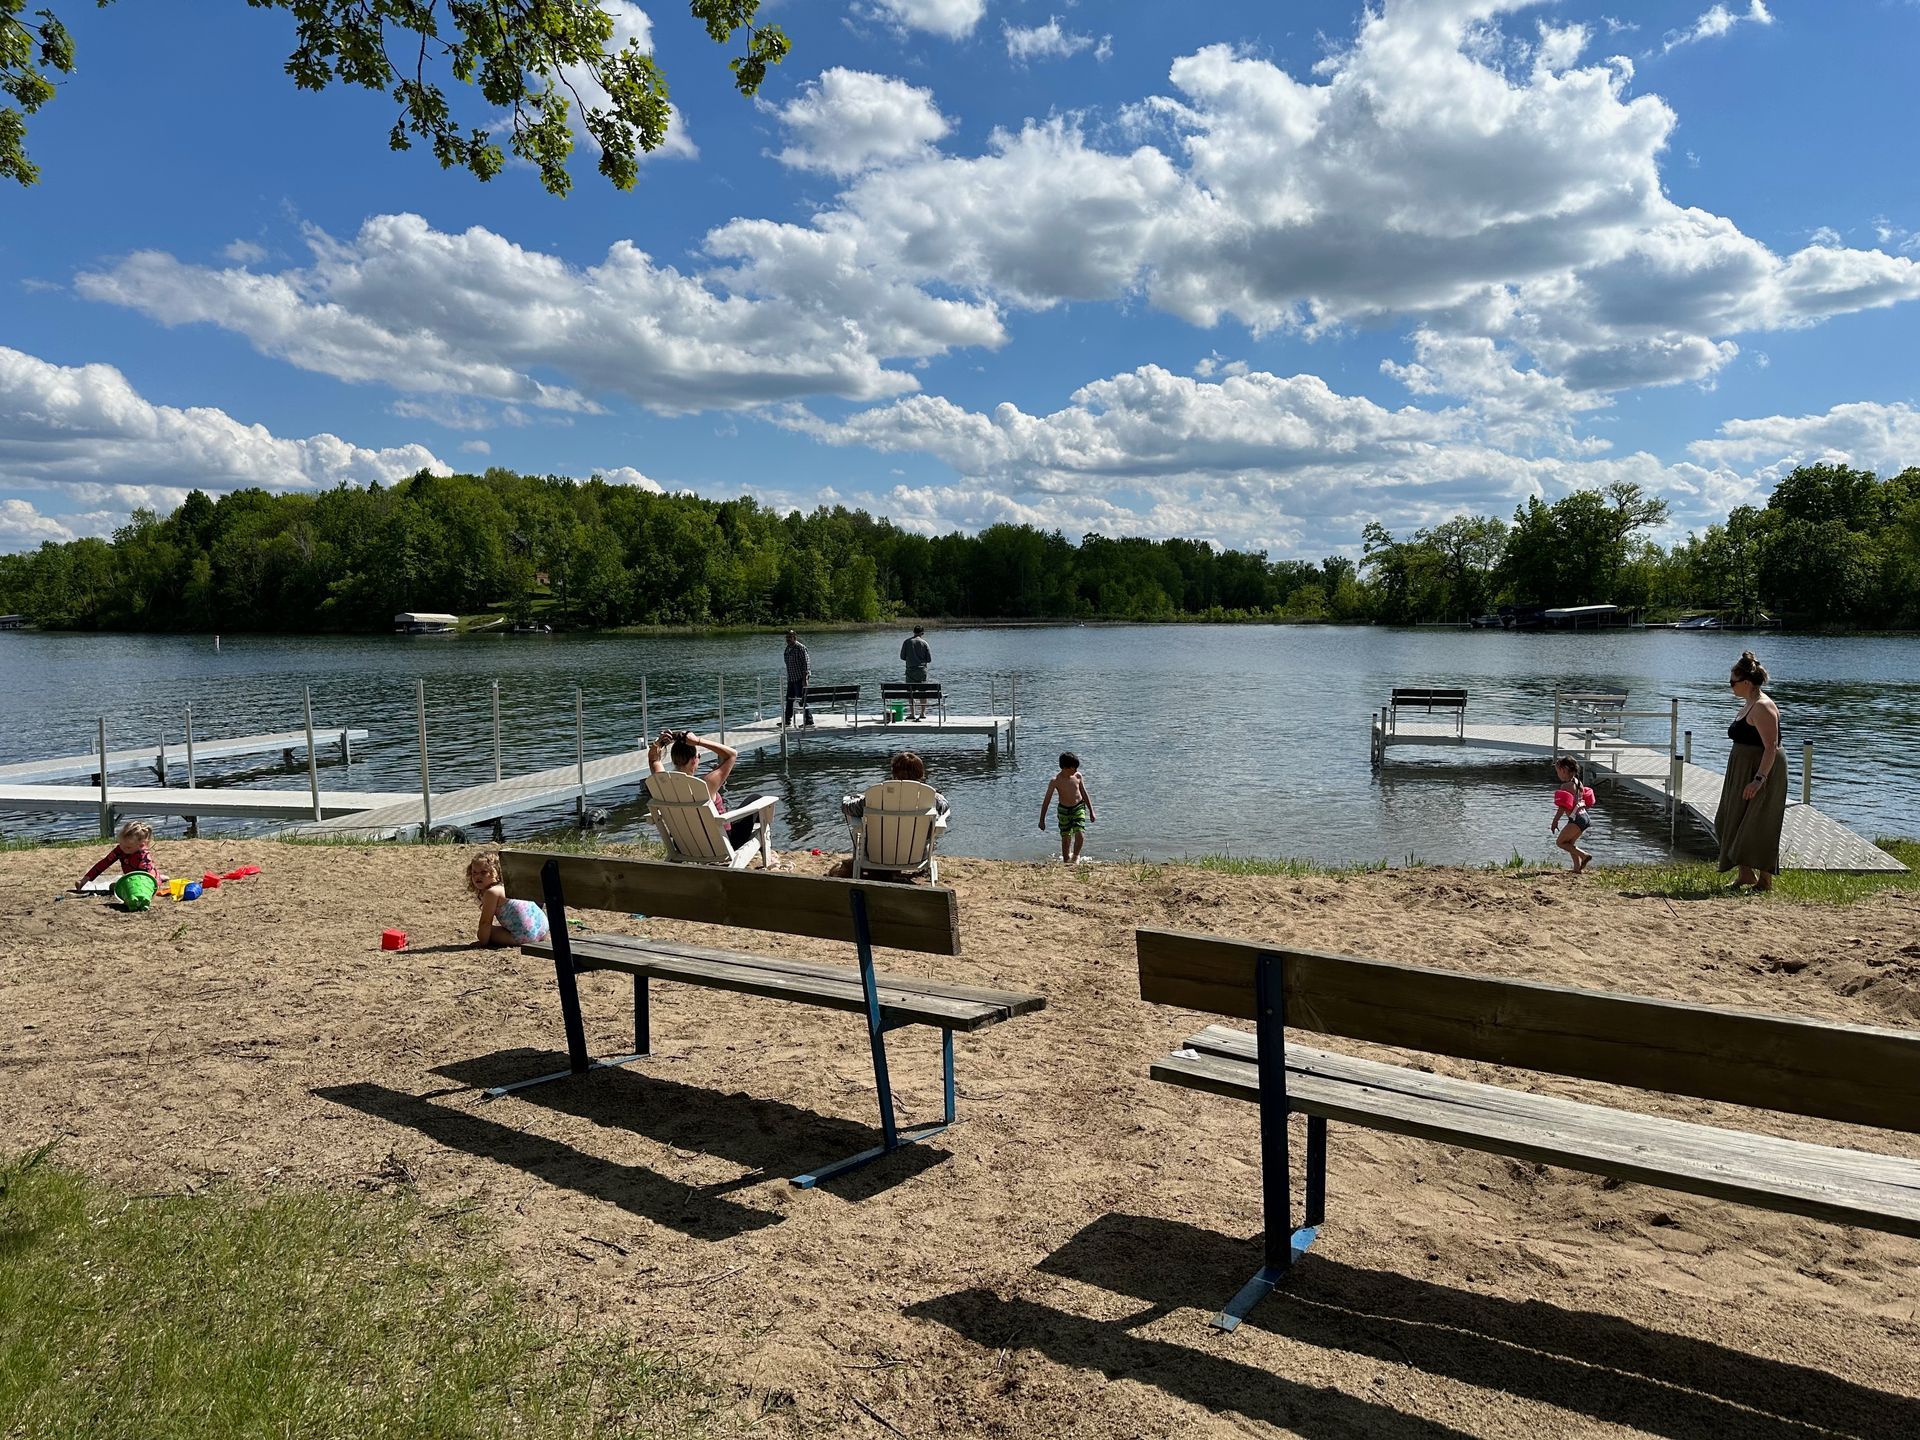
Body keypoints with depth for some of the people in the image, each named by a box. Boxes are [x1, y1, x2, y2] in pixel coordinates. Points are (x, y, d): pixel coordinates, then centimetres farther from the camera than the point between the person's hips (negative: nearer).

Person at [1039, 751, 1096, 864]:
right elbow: (1046, 800, -10)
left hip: (1079, 808, 1)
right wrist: (1042, 820, -10)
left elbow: (1084, 794, 6)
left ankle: (1076, 856, 13)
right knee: (1065, 837, 4)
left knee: (1080, 834, -14)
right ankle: (1066, 860, 23)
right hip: (1064, 810, -1)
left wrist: (1091, 812, 9)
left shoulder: (1078, 776, -7)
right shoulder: (1055, 781, -15)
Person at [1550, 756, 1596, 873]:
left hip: (1576, 819, -10)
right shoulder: (1578, 782, 13)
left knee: (1560, 842, 0)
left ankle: (1584, 855, -9)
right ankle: (1577, 868, 15)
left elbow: (1563, 807, -18)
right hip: (1585, 816, 10)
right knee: (1569, 843, 18)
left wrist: (1555, 821, -12)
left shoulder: (1566, 786, -15)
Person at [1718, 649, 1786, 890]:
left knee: (1758, 826, -3)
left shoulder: (1762, 707, -19)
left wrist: (1759, 778, -30)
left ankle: (1765, 880, 6)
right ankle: (1746, 873, 21)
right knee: (1734, 822, 13)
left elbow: (1771, 746, -25)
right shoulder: (1748, 704, 13)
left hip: (1761, 771, -10)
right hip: (1742, 771, 10)